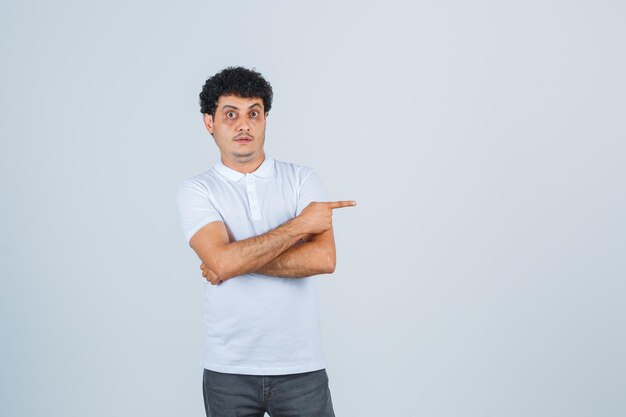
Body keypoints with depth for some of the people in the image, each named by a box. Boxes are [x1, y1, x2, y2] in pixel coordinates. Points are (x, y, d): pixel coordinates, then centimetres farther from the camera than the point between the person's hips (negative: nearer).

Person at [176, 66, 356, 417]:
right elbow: (222, 261, -19)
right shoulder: (196, 191, -1)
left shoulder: (303, 179, 1)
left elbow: (323, 259, -13)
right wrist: (299, 225, -13)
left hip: (301, 366, 0)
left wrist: (238, 261, -13)